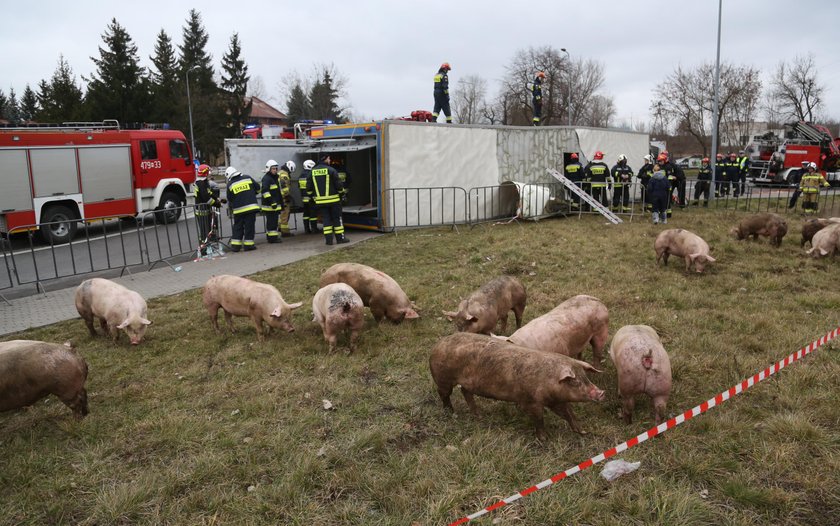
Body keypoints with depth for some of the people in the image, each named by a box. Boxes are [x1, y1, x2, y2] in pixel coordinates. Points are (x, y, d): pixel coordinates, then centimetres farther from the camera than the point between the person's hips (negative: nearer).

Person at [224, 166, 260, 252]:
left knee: (238, 227, 11)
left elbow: (230, 199, 7)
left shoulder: (230, 184, 2)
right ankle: (248, 244, 2)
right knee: (249, 226, 3)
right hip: (251, 207, 0)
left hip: (238, 210, 0)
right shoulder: (248, 178, 4)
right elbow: (257, 188, 8)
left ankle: (235, 245, 10)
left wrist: (230, 207, 26)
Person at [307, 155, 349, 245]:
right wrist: (341, 192, 9)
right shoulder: (331, 170, -10)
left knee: (326, 219, 8)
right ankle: (340, 238, 10)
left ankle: (328, 239, 4)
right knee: (337, 218, 5)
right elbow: (338, 184, -9)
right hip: (333, 199, -4)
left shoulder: (312, 172, 6)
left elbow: (308, 187, 8)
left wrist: (313, 197, 20)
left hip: (320, 201, 4)